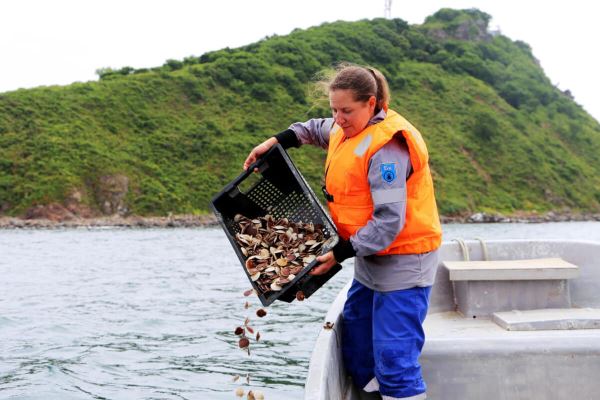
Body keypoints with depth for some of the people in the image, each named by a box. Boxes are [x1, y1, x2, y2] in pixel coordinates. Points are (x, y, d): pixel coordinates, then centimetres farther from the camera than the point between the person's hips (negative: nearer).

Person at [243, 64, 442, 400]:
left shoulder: (386, 146, -23)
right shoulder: (350, 128, 5)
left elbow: (389, 221, -28)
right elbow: (317, 129, 30)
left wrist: (342, 253, -26)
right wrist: (277, 141, 16)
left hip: (403, 260, -10)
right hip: (371, 257, 10)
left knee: (394, 359, -10)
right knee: (356, 347, 17)